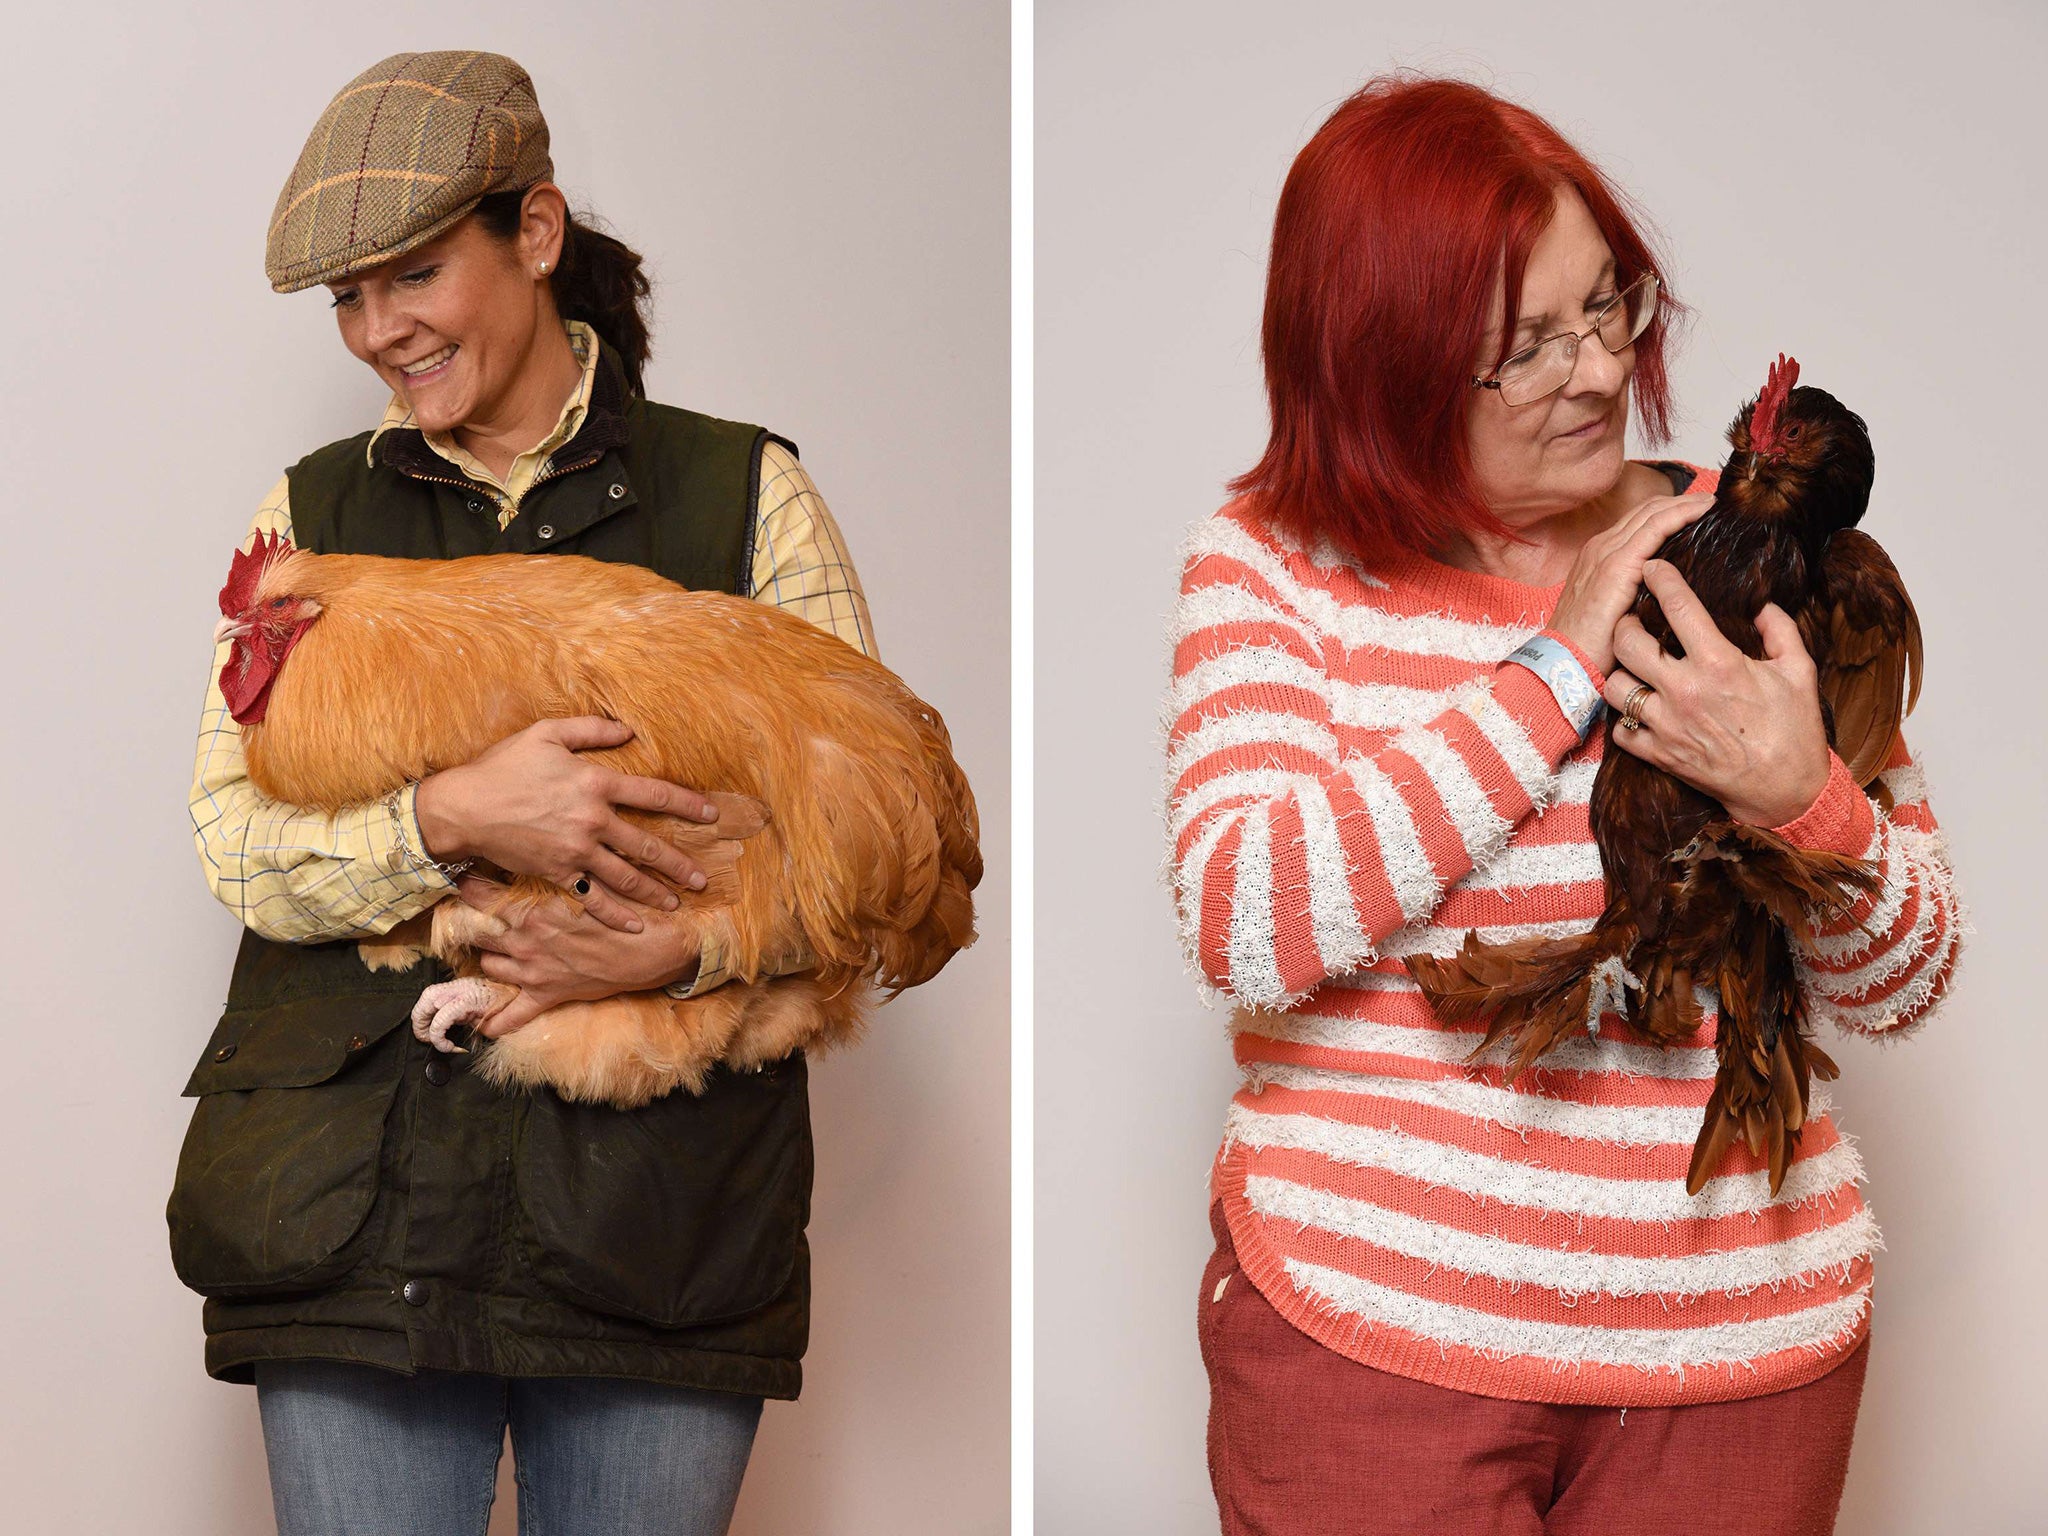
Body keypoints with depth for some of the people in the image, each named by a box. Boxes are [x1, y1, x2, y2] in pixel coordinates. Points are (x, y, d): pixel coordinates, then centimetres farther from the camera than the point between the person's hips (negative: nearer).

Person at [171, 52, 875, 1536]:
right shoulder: (312, 514, 11)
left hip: (657, 1224, -1)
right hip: (362, 1211, 1)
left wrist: (695, 946, -17)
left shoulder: (741, 491, 6)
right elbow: (237, 841, 0)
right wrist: (456, 815, -19)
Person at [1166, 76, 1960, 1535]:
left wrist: (1804, 798, -18)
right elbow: (1245, 929, -19)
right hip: (1371, 1328, -2)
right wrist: (1559, 669, -17)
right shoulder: (1273, 566, -2)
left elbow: (1903, 985, 4)